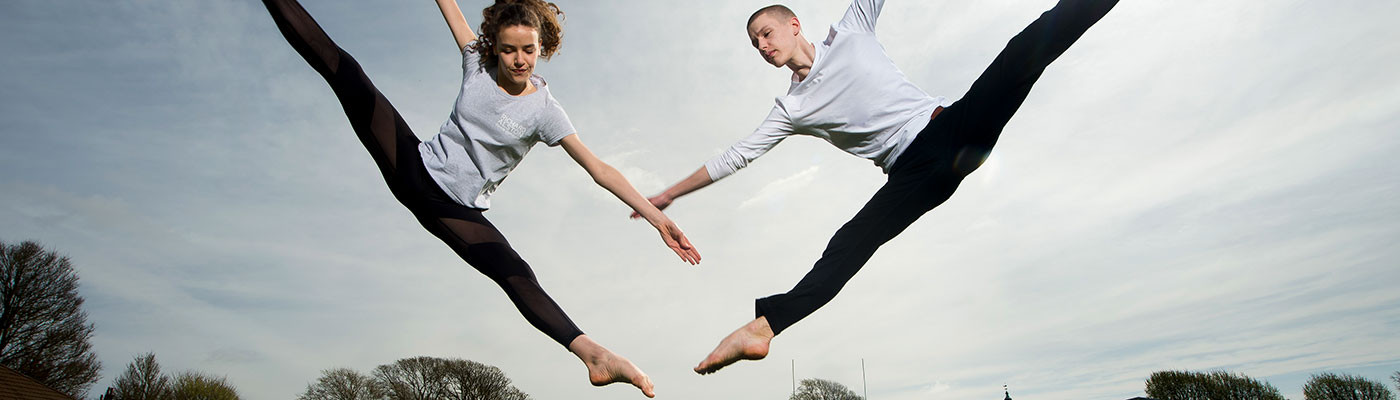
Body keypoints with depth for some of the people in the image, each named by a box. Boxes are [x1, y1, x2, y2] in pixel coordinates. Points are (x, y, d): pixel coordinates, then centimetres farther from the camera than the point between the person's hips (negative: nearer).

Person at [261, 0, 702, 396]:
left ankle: (593, 354, -34)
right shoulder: (478, 63, -3)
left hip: (456, 209, -4)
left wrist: (657, 217, -29)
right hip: (415, 164, 4)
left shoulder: (544, 111, -15)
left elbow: (598, 168, -21)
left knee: (517, 276, -25)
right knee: (340, 66, -6)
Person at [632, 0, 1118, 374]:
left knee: (1032, 46, -18)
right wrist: (668, 195, 9)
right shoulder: (791, 109, 11)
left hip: (949, 123, 1)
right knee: (847, 247, -19)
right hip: (915, 173, 0)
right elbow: (733, 157, 10)